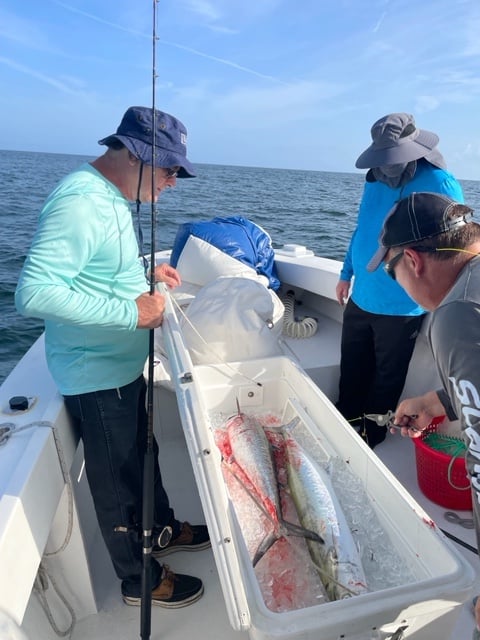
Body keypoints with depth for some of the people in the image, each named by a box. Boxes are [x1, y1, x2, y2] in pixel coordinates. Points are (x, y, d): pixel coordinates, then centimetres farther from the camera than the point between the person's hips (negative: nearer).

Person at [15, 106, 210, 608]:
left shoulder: (110, 195, 6)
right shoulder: (80, 204, -25)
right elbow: (34, 292, -32)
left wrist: (145, 271, 5)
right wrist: (131, 312, -30)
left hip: (124, 366, 9)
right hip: (96, 376, -9)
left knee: (142, 454, 26)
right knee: (117, 480, 11)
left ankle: (162, 529, 51)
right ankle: (139, 579, 36)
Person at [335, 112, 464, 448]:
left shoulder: (440, 185, -15)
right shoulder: (375, 178, 4)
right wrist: (347, 273, 15)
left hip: (401, 308, -6)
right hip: (361, 298, 6)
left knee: (387, 378, 12)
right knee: (352, 369, 19)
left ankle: (371, 433, 32)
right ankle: (345, 419, 39)